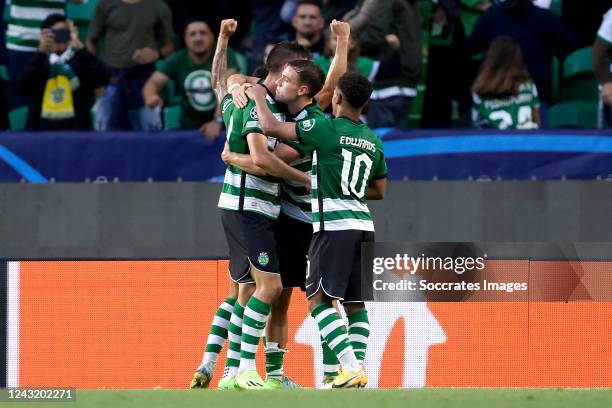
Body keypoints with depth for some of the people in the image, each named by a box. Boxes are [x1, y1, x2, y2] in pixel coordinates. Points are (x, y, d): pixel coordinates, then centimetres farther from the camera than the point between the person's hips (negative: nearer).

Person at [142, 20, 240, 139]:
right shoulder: (176, 60, 0)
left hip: (224, 126, -3)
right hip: (189, 127, 3)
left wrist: (218, 120, -33)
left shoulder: (225, 56, -7)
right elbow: (153, 83, -8)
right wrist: (151, 96, -33)